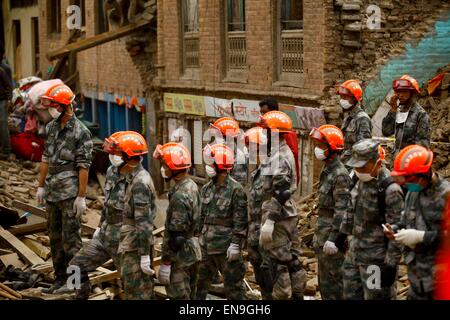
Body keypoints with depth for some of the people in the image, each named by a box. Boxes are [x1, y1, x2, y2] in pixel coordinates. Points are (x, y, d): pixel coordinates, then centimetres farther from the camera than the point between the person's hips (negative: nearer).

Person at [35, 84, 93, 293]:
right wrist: (41, 186, 14)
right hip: (52, 192, 7)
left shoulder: (80, 132, -12)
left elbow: (83, 167, -14)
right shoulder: (50, 128, 9)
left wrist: (81, 197, -16)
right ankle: (60, 278, 25)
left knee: (71, 239, -3)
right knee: (55, 237, 14)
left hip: (70, 194, -7)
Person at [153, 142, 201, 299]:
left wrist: (166, 263, -19)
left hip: (180, 256, -10)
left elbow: (175, 234, -23)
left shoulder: (180, 195, -22)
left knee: (178, 296, -2)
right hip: (193, 251, 10)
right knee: (190, 295, 17)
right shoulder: (192, 186, 8)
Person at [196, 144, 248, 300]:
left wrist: (236, 244, -17)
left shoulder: (235, 189, -11)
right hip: (206, 246, 7)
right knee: (199, 282, 12)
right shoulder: (206, 189, 10)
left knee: (233, 284, 3)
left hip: (226, 247, -7)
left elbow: (240, 220, -14)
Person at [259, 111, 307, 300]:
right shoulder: (285, 153, 15)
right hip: (290, 214, 10)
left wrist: (269, 220, -24)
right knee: (292, 259, 15)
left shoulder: (278, 158, -17)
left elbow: (279, 193, -23)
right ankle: (298, 295, 22)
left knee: (279, 263, -6)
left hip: (279, 218, -10)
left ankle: (281, 296, -3)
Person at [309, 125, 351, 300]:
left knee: (332, 278, -3)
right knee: (323, 278, 16)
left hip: (333, 234, -10)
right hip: (323, 233, 10)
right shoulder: (327, 170, 13)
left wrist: (334, 238, -23)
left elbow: (342, 210, -21)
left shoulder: (340, 174, -17)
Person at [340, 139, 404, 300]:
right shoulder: (362, 181, 4)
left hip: (376, 260, -8)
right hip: (354, 255, 8)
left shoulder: (390, 191, -21)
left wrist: (391, 265, -17)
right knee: (350, 295, 16)